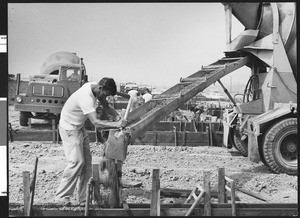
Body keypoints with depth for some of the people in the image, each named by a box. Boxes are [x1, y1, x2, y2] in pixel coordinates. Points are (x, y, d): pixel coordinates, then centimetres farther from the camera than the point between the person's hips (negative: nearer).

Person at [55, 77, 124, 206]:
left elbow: (106, 106, 5)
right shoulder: (86, 98, -33)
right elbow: (96, 123, -39)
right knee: (76, 162, -15)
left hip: (79, 127, 10)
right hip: (69, 129, -10)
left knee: (86, 162, 6)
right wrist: (115, 124, -40)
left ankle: (84, 199, 11)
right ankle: (61, 197, -3)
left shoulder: (94, 87, -4)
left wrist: (117, 116, -13)